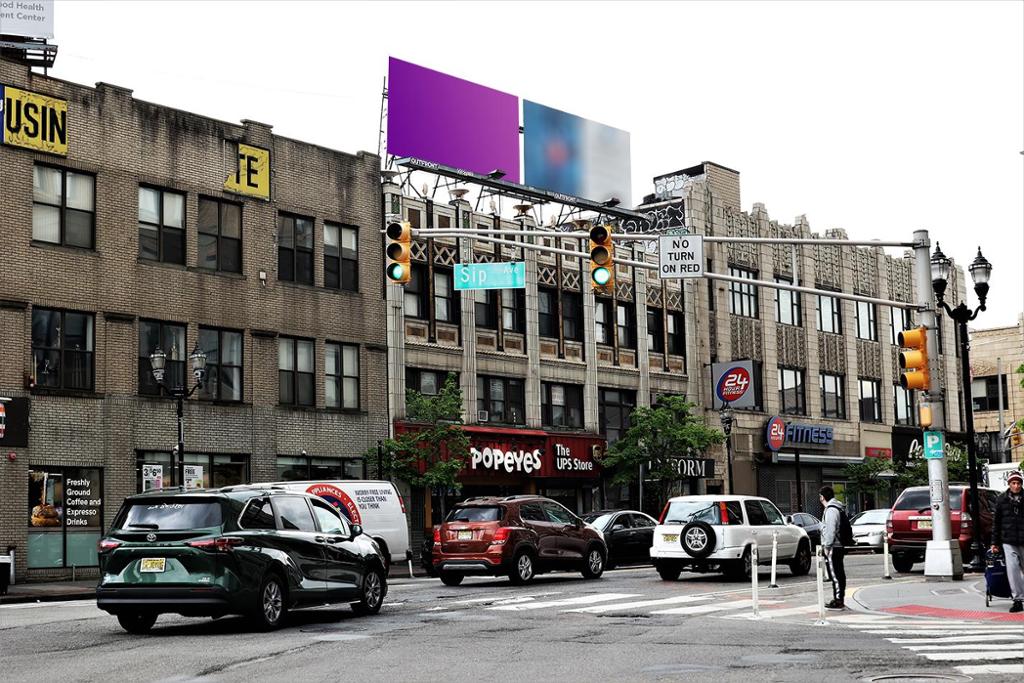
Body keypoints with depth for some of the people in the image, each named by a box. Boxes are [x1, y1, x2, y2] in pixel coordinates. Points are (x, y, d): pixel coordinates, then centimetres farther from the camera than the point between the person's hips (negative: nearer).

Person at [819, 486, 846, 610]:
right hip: (839, 547, 10)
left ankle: (838, 600, -8)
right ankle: (839, 599, 19)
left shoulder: (831, 510, -15)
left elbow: (830, 530, -21)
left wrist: (827, 546, -17)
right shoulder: (838, 508, 17)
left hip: (833, 548, -10)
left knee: (835, 574, -8)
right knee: (839, 574, 13)